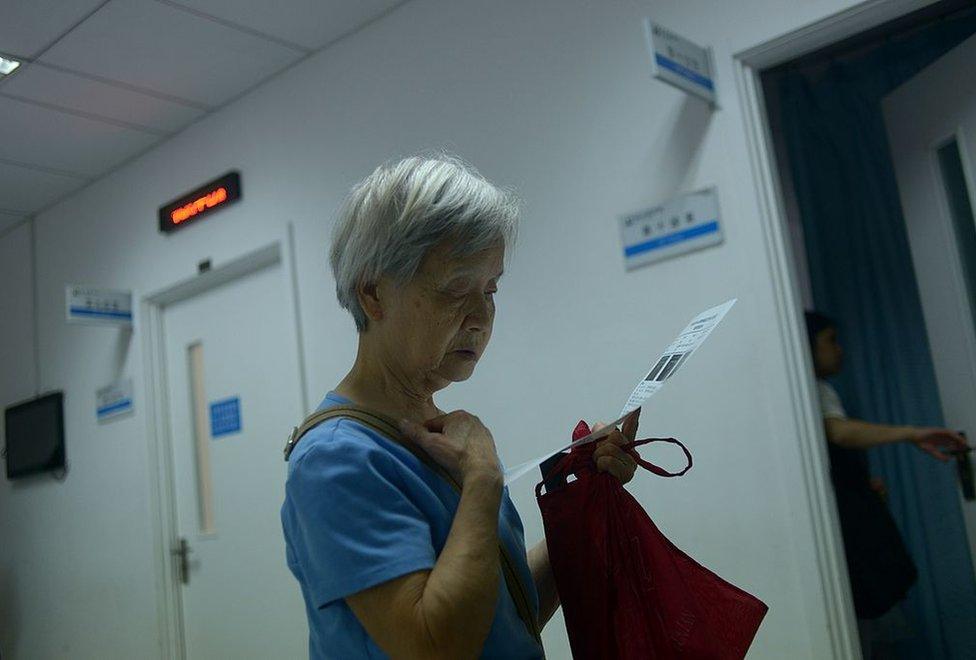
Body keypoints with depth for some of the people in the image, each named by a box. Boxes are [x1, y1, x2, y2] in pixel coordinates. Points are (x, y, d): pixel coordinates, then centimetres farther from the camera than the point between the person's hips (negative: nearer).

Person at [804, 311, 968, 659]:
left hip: (857, 528, 9)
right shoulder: (817, 390, -10)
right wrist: (912, 434, -40)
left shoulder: (821, 391, 19)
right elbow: (840, 431, -33)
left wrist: (868, 485, 9)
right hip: (845, 527, -9)